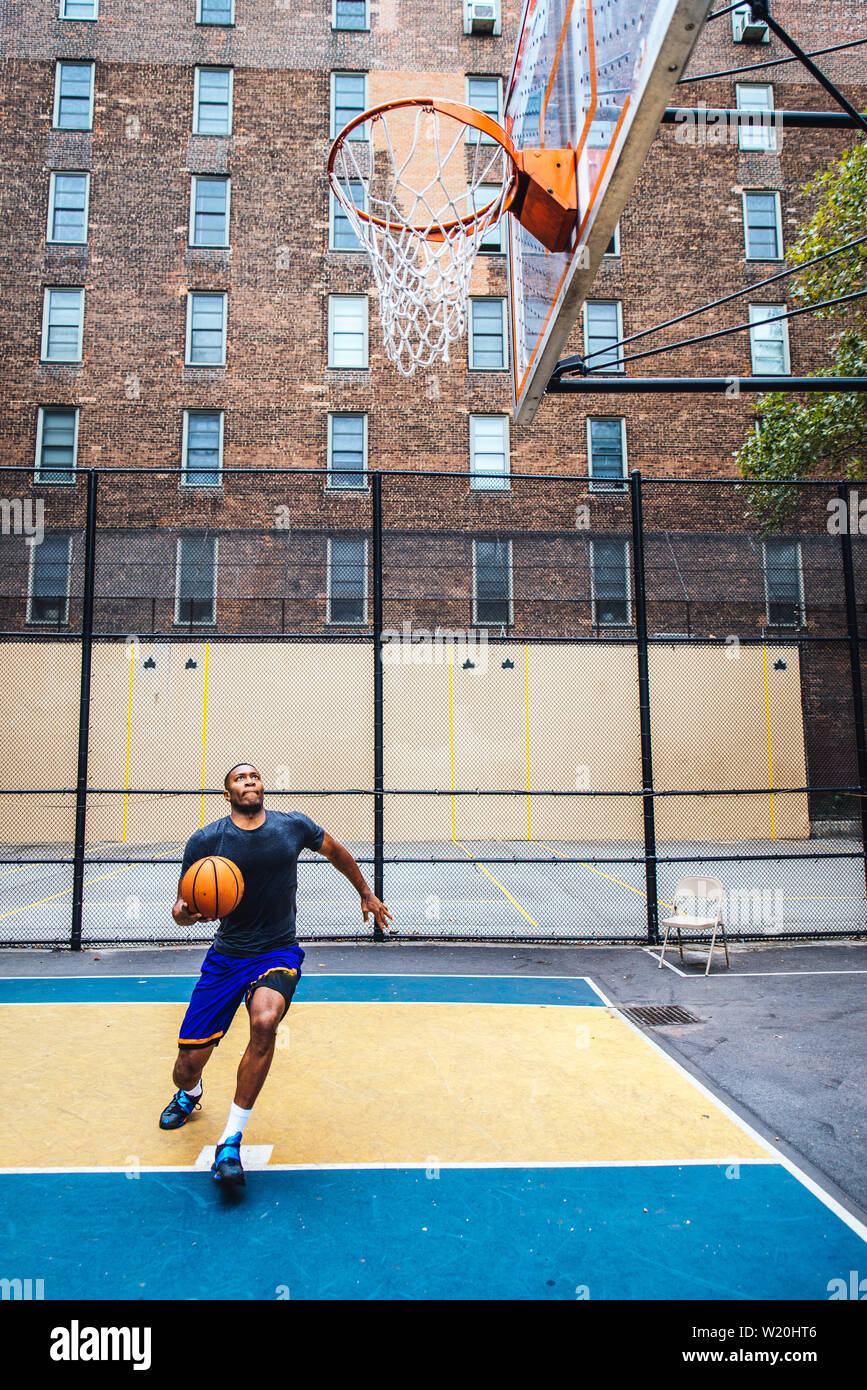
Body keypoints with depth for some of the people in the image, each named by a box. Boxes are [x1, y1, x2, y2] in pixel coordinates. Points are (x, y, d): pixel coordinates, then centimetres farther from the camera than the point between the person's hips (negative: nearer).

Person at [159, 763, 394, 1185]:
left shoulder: (294, 826, -5)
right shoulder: (204, 841, -8)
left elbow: (335, 850, 14)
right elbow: (184, 908, -1)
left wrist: (366, 894, 23)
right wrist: (182, 911, -26)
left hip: (279, 952, -1)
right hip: (226, 956, 1)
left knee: (264, 1022, -31)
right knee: (189, 1064, 1)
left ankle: (231, 1142, -12)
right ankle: (188, 1095, 43)